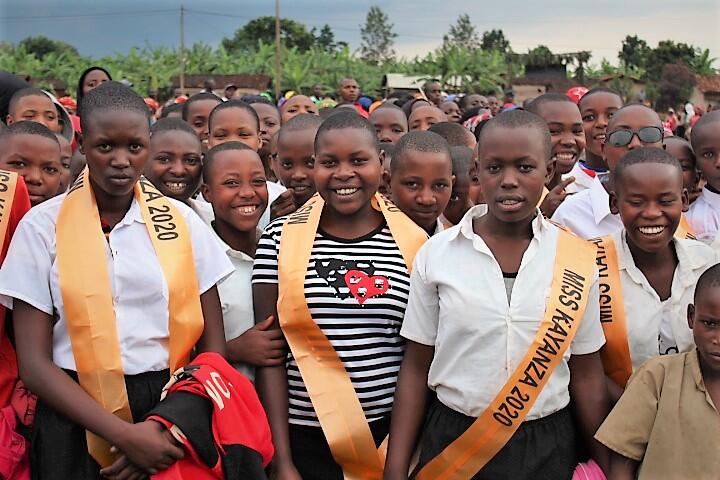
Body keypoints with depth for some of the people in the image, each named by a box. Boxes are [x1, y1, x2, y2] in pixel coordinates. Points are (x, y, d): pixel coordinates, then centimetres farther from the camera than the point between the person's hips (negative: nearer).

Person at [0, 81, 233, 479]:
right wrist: (124, 434, -17)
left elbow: (212, 347, 2)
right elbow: (34, 363, -8)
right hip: (76, 422, -1)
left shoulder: (182, 221, 0)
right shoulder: (43, 225, -4)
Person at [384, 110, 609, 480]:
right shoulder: (436, 254, -6)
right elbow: (416, 367, -2)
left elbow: (586, 373, 3)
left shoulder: (577, 260, -4)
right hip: (452, 441, -1)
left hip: (546, 447, 1)